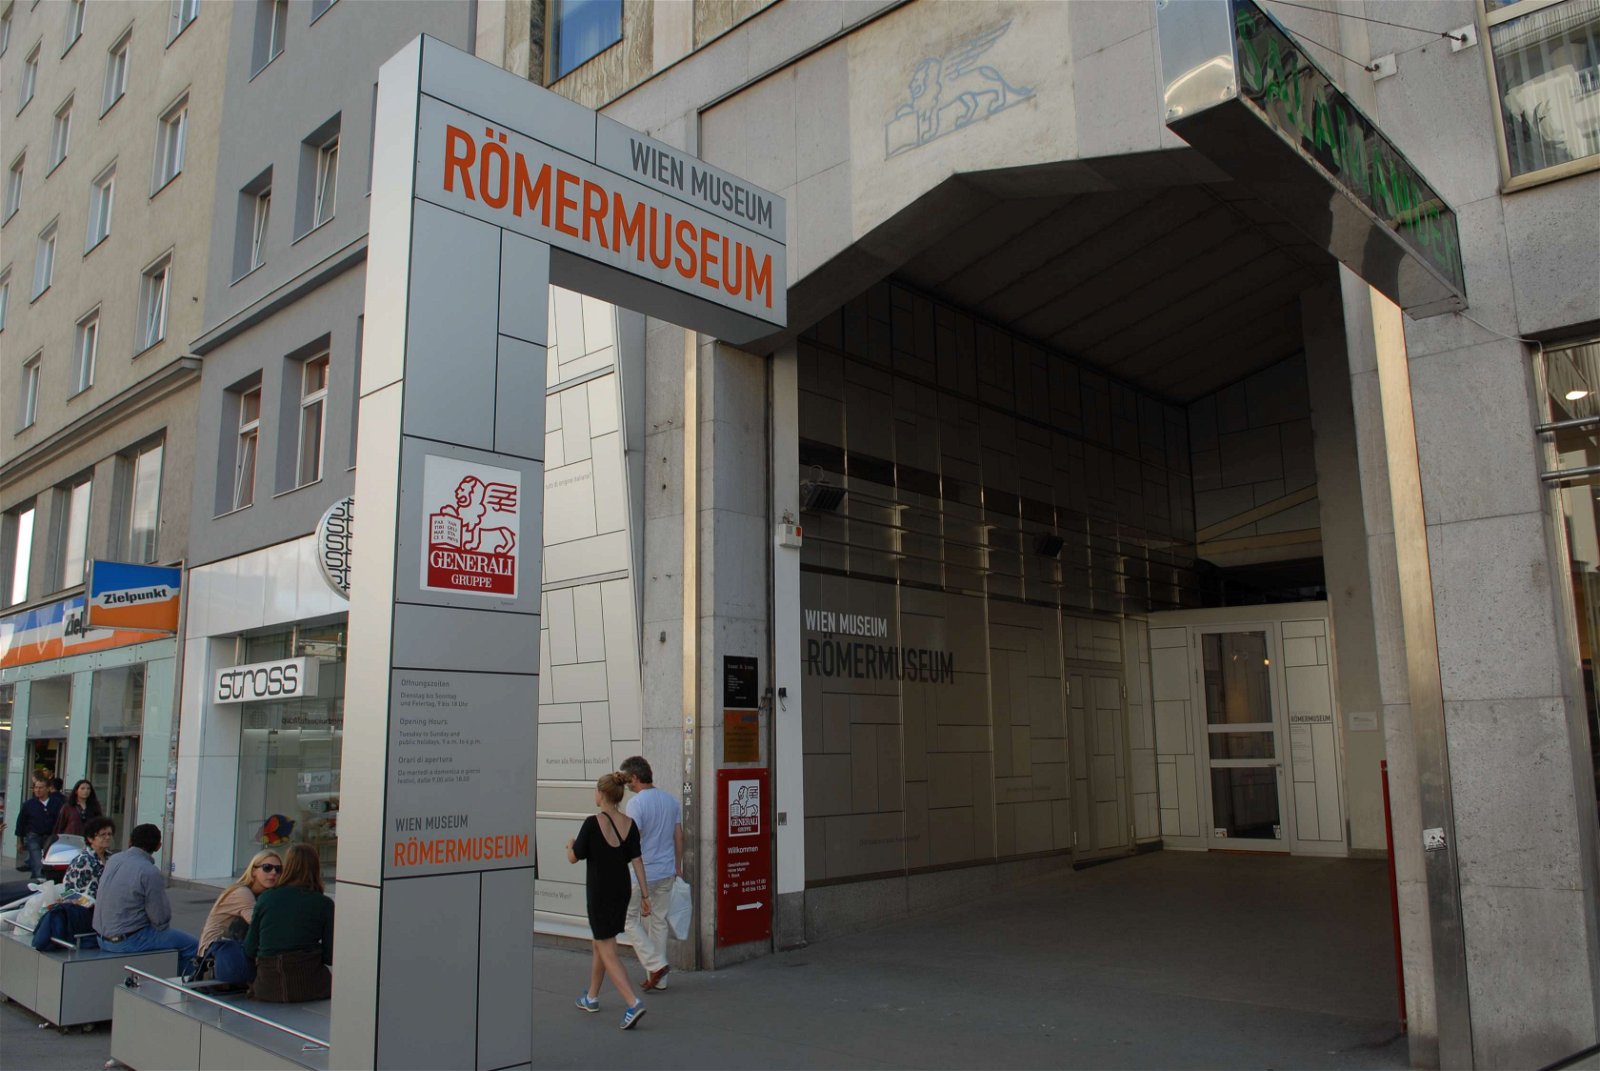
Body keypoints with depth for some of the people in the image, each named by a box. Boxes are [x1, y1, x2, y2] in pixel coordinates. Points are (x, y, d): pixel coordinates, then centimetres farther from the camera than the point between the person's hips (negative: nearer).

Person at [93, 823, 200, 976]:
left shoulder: (114, 860, 3)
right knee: (191, 944, -2)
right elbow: (161, 917, -15)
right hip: (127, 942, -9)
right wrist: (162, 927, 7)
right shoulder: (149, 872, -21)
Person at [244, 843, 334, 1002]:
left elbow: (249, 950, 9)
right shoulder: (324, 904, -1)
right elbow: (330, 956, 0)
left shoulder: (265, 898, 5)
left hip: (268, 988, 4)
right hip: (308, 984, -4)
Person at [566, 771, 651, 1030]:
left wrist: (570, 844, 12)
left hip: (600, 894, -6)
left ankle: (634, 1003, -16)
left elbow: (573, 858, -10)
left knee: (608, 952, -3)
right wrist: (645, 895, 0)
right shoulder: (629, 824, -1)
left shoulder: (593, 823, -17)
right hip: (622, 892, 6)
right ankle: (592, 997, 37)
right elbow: (636, 861, -2)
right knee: (598, 943, 24)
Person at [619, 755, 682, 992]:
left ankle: (655, 964, 0)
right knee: (659, 921, 14)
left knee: (629, 919, 9)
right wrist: (678, 867, 18)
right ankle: (658, 978, 18)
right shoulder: (671, 800, 6)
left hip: (642, 873, -7)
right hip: (667, 872, 7)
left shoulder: (635, 803, -16)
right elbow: (679, 836, 10)